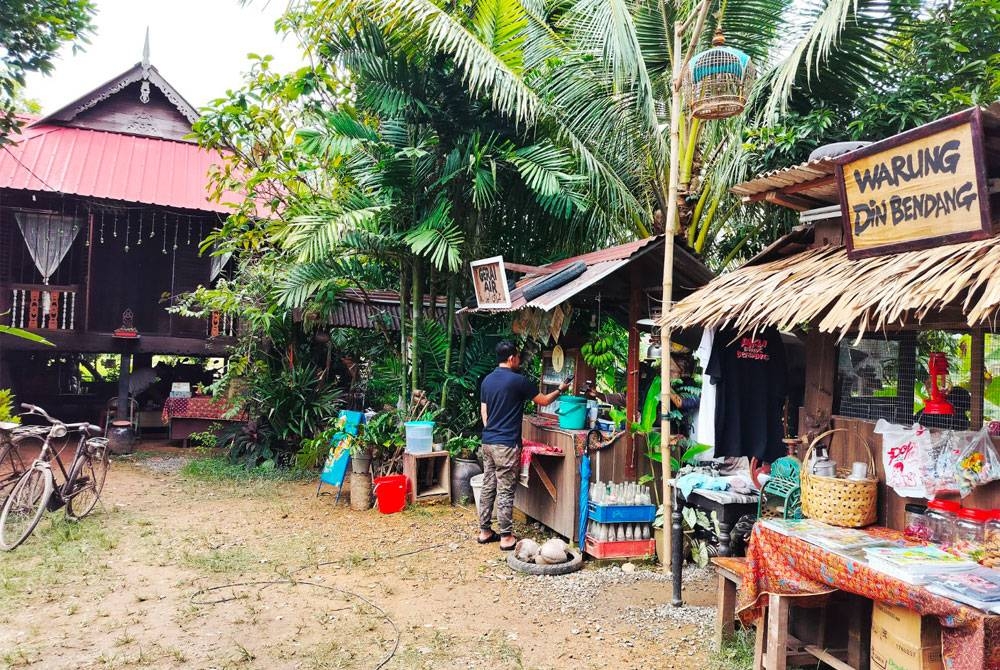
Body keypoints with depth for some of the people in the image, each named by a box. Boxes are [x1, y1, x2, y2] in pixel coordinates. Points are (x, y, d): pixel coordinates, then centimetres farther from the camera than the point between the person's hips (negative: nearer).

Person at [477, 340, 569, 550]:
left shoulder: (487, 380, 9)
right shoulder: (518, 380, -11)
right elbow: (543, 401, 1)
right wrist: (560, 390, 18)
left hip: (487, 442, 7)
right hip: (506, 444, -7)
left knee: (488, 487, 13)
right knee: (505, 491, -1)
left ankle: (484, 531, 20)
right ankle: (506, 537, 5)